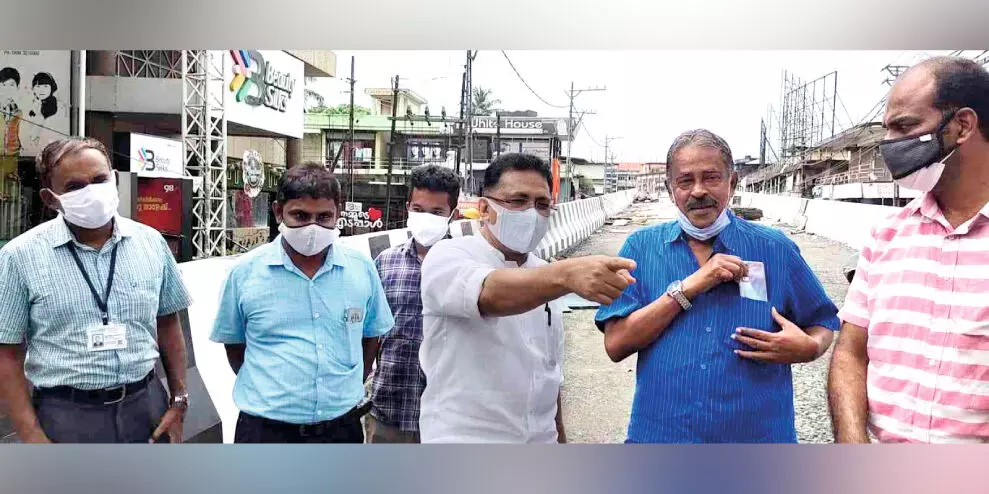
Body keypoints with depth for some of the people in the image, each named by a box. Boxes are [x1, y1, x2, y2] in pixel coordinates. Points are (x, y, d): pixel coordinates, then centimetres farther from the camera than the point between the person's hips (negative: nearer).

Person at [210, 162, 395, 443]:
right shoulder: (245, 272, -6)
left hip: (342, 427, 2)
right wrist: (267, 392, 4)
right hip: (265, 429, -2)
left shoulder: (362, 269, -2)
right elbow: (234, 345, 6)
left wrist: (349, 389, 7)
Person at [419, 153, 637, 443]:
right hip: (464, 438, -5)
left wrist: (559, 438, 17)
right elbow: (490, 294, -34)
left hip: (541, 438, 6)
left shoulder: (546, 277, 8)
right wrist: (566, 274, -50)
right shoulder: (448, 257, -11)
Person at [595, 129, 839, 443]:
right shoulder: (641, 247, -4)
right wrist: (689, 287, -19)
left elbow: (823, 323, 8)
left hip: (757, 436, 1)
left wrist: (808, 347, -15)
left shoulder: (775, 249, -2)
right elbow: (615, 344, -12)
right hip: (659, 435, 0)